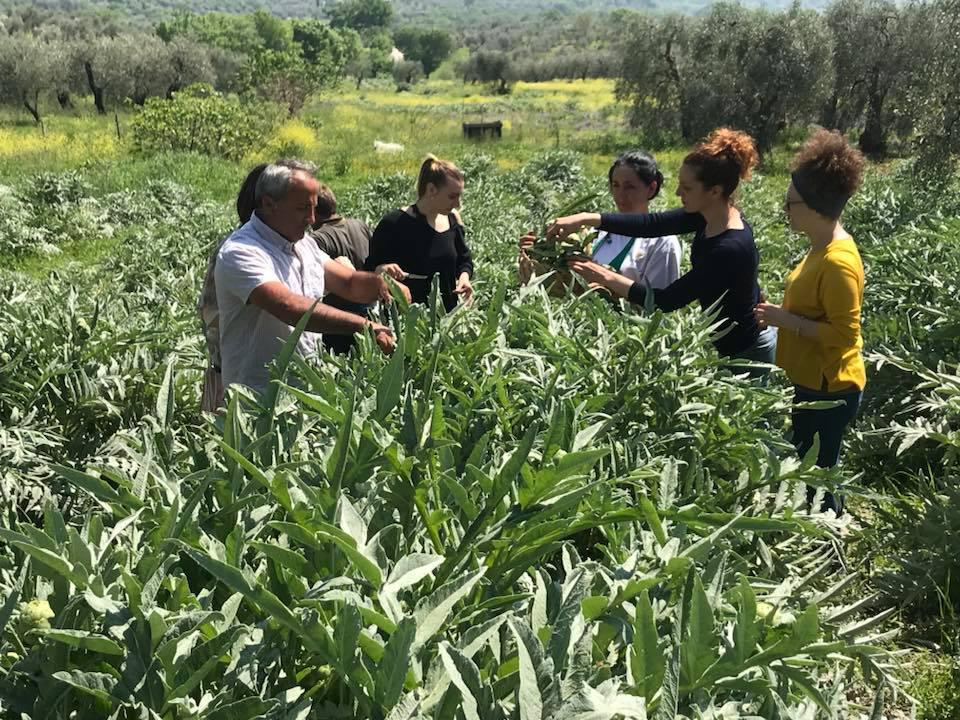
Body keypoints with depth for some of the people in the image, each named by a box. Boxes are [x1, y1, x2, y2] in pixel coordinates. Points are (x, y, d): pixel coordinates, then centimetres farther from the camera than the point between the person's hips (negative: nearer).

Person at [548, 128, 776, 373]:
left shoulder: (730, 249, -32)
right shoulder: (708, 215, -8)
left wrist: (607, 278, -22)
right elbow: (652, 223, -7)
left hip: (745, 352, -8)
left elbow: (667, 300, -28)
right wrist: (587, 218, -15)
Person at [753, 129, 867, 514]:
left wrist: (787, 320, -21)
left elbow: (844, 335, -25)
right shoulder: (823, 247, 5)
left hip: (828, 390, -10)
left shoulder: (838, 262, -26)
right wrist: (784, 314, 4)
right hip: (812, 382, 10)